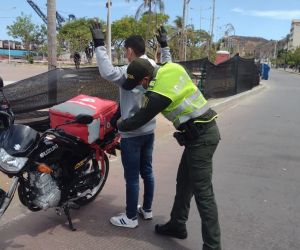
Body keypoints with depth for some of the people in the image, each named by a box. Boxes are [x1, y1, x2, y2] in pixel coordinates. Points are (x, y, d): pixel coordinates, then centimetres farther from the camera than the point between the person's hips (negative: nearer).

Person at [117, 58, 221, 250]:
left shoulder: (158, 95, -20)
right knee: (184, 182, 18)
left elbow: (138, 121, -6)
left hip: (200, 138, -10)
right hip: (206, 128, 10)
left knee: (203, 193, -6)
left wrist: (120, 125, 12)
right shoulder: (172, 67, 2)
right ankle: (177, 225, 33)